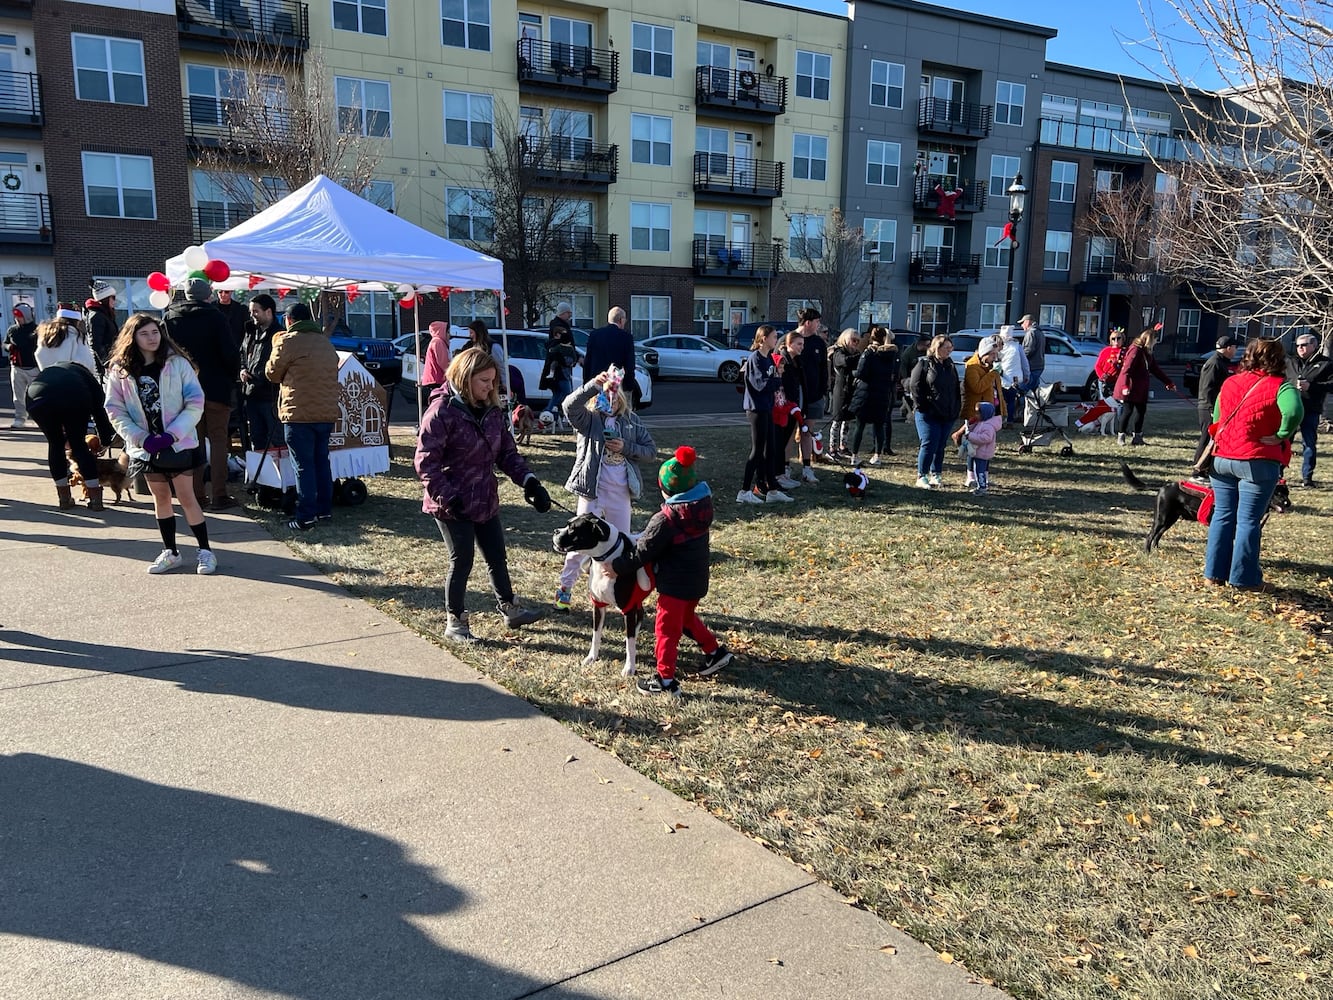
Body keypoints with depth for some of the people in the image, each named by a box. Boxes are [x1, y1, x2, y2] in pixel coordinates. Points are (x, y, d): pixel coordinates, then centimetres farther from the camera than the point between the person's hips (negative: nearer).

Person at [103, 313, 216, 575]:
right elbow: (115, 410, -1)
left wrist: (172, 434, -17)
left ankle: (205, 551, 9)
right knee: (160, 498, 13)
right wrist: (142, 438, -12)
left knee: (186, 497, 0)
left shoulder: (177, 364, -6)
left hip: (179, 444, -2)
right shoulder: (119, 370, -1)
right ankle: (170, 552, 23)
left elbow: (195, 403, -8)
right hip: (146, 446, 3)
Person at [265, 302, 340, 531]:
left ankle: (306, 516, -5)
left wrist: (276, 349, 17)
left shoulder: (288, 341, -7)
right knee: (321, 462, 15)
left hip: (300, 413, -7)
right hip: (327, 412, 7)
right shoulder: (326, 342, 15)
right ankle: (325, 510, 20)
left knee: (303, 465, -4)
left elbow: (272, 373, 2)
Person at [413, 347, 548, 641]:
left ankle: (510, 610, 34)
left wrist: (529, 481, -7)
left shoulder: (492, 411, 4)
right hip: (453, 506, -7)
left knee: (497, 557, 17)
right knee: (462, 561, 2)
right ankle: (455, 623, 20)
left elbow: (507, 452, 7)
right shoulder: (442, 411, -18)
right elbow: (425, 462, -19)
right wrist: (447, 498, -25)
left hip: (485, 500, 7)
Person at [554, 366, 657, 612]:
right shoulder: (588, 419, -5)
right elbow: (569, 404, -27)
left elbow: (651, 451, 5)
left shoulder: (631, 420, 5)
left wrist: (626, 448, -12)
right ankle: (564, 589, 16)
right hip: (592, 491, -3)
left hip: (621, 493, 4)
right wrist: (594, 384, -38)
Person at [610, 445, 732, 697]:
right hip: (698, 579, 8)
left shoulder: (665, 520, -24)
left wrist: (618, 566, -6)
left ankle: (665, 680, 11)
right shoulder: (702, 506, -3)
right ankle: (715, 651, 35)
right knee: (687, 618, 29)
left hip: (675, 583, -8)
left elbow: (643, 552, -17)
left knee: (667, 628, 4)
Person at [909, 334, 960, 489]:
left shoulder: (950, 366, 15)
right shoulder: (924, 364, -4)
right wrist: (921, 407, -11)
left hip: (947, 415, 6)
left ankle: (935, 475, 19)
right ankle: (921, 476, 1)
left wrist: (956, 409, 11)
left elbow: (956, 389, 20)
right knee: (929, 445, -9)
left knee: (940, 446, 9)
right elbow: (916, 387, -7)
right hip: (928, 414, -6)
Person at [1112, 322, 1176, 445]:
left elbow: (1156, 369, 22)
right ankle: (1120, 436, 6)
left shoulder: (1147, 352, 14)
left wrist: (1169, 382, 24)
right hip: (1130, 388, -9)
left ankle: (1137, 437, 15)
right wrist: (1125, 386, -33)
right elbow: (1126, 369, -23)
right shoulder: (1135, 350, -14)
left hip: (1140, 388, 9)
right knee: (1128, 411, -5)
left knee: (1141, 411, 8)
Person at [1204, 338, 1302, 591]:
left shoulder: (1230, 383, 9)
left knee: (1223, 515, 12)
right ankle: (1243, 577, 7)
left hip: (1222, 458, 5)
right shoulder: (1279, 386, -8)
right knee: (1248, 521, 1)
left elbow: (1216, 417, 19)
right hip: (1258, 463, -5)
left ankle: (1214, 572, 16)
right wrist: (1281, 437, -14)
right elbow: (1294, 411, -27)